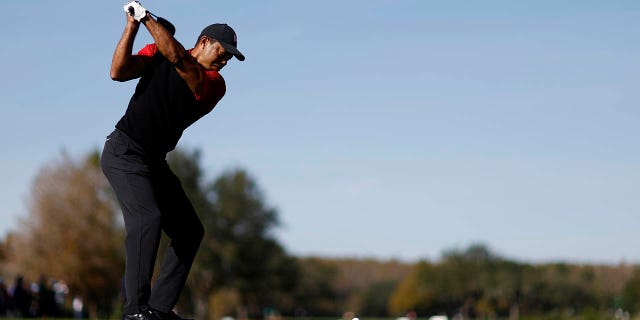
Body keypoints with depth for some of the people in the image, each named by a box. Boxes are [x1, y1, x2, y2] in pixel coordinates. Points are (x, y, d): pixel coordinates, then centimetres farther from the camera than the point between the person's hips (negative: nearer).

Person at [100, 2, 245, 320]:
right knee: (148, 217, -25)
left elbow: (178, 58, -18)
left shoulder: (215, 85, -1)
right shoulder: (157, 53, -2)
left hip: (154, 162, 6)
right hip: (124, 152, -6)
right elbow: (118, 72, -14)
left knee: (190, 230, 5)